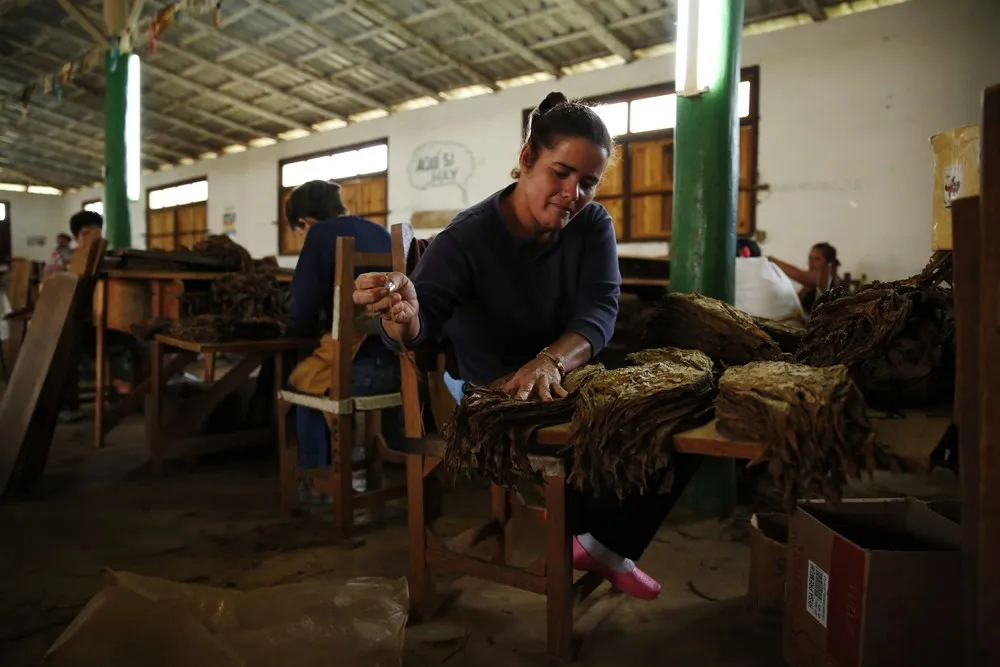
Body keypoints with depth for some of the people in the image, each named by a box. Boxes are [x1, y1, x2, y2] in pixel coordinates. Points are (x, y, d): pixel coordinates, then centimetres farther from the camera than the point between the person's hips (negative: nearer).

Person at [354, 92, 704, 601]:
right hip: (495, 401, -5)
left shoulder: (592, 225, -5)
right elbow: (418, 325, -27)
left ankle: (608, 545, 13)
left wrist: (551, 361, -41)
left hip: (572, 386, 5)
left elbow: (600, 311, -20)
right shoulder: (468, 236, -16)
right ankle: (583, 526, 6)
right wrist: (405, 317, -53)